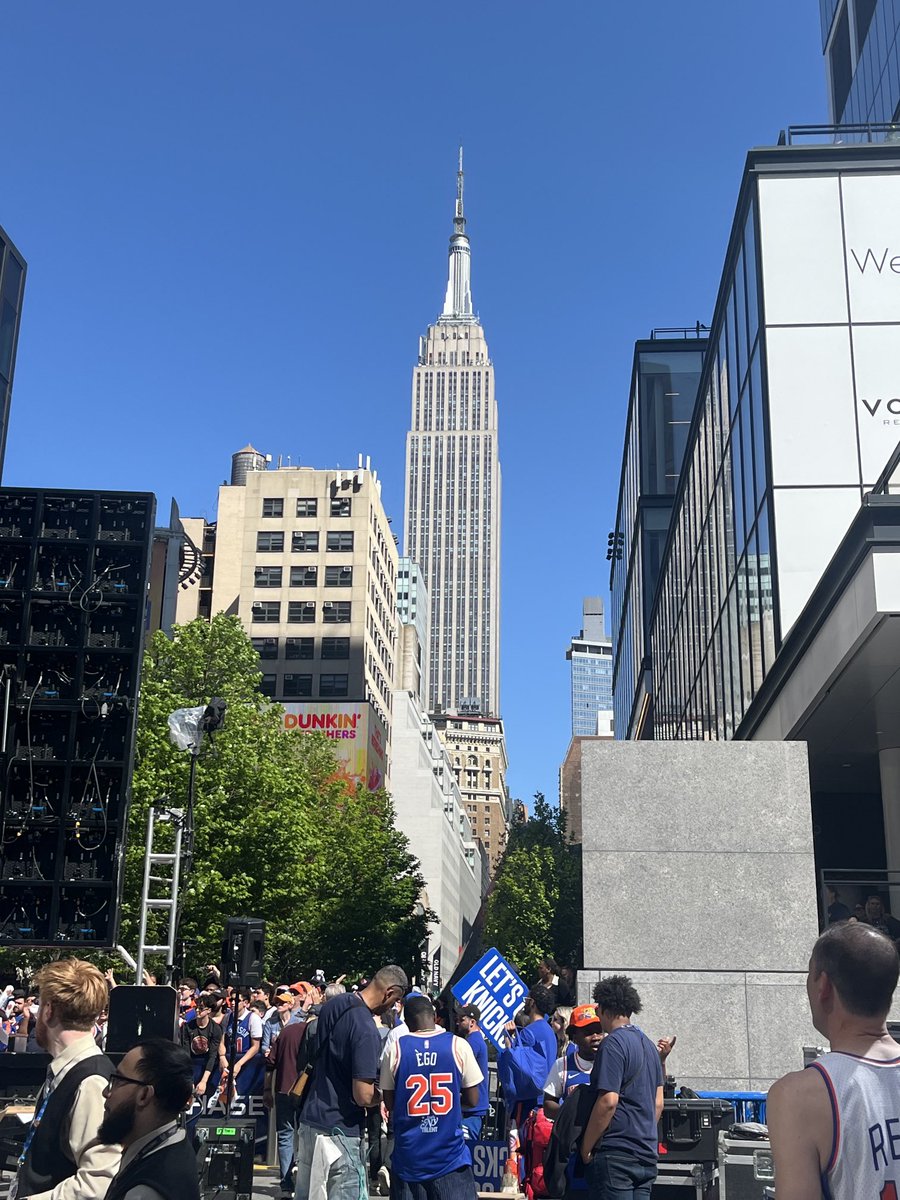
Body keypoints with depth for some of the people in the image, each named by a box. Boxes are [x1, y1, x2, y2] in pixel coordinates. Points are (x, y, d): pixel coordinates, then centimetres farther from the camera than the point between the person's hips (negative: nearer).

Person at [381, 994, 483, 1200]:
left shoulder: (396, 1049, -5)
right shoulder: (458, 1046, -7)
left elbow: (389, 1103, 2)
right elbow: (472, 1100, 0)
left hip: (408, 1156, 1)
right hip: (450, 1155, -1)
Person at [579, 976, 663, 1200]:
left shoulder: (613, 1044, -12)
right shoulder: (648, 1044, 14)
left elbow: (608, 1101, -19)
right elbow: (658, 1103, 17)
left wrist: (586, 1148, -11)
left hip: (616, 1154, -8)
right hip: (646, 1153, 8)